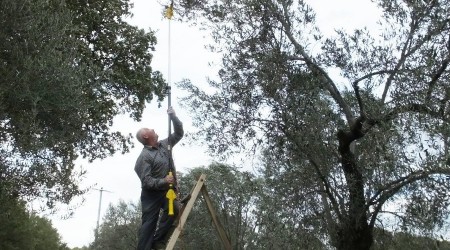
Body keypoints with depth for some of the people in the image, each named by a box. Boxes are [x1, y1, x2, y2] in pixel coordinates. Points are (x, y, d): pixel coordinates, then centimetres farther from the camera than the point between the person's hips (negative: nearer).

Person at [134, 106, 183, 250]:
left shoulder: (164, 144, 8)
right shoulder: (144, 156, -14)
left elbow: (179, 133, 11)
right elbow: (146, 181, -20)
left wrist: (172, 115, 3)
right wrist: (163, 181, -31)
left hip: (166, 191, 5)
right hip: (151, 194, -5)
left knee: (174, 210, -21)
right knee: (149, 224, -4)